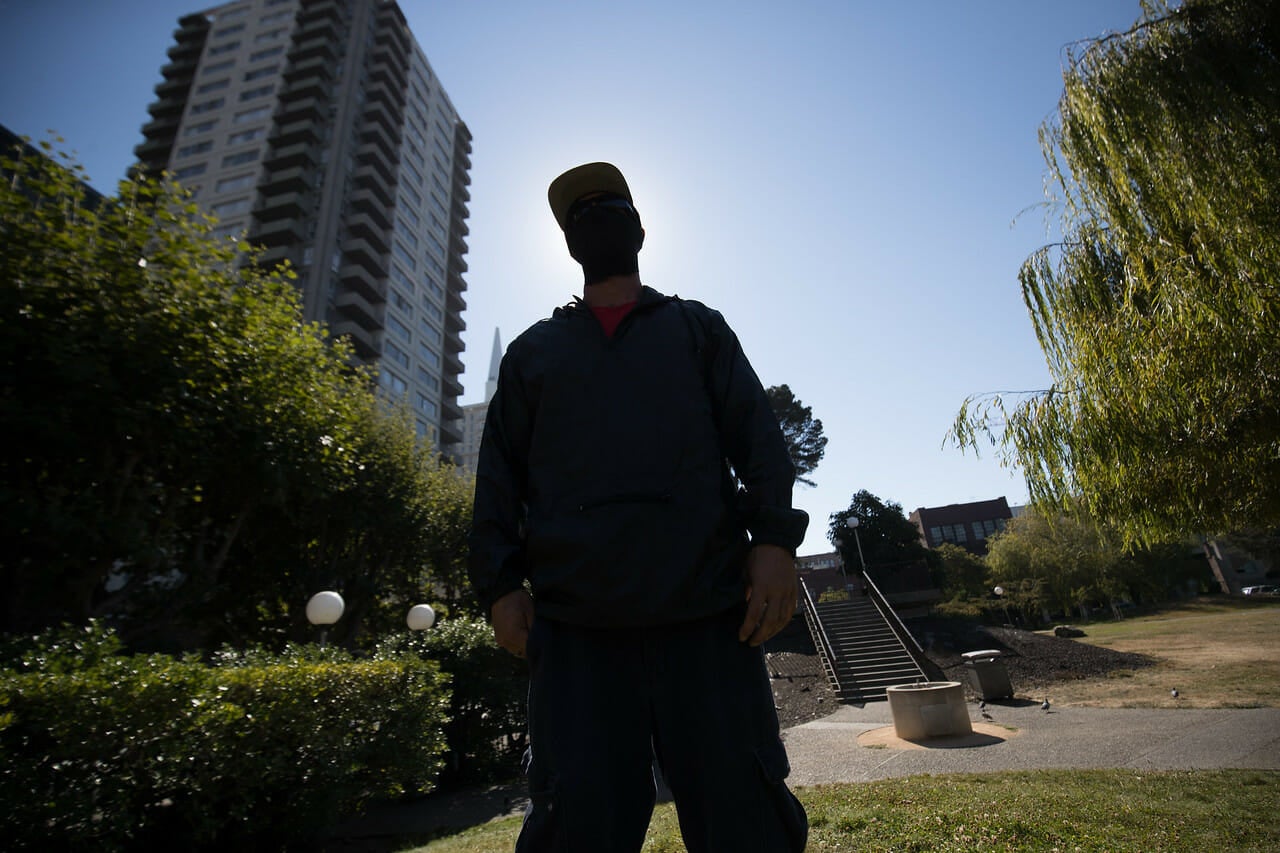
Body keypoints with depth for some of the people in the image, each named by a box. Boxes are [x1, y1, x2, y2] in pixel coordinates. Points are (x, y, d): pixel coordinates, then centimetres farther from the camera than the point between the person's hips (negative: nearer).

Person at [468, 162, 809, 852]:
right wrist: (500, 582, 2)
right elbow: (500, 474, 14)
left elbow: (757, 436, 8)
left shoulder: (697, 327, 20)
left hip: (707, 610, 0)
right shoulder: (533, 351, 22)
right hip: (574, 621, 1)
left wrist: (774, 537, -7)